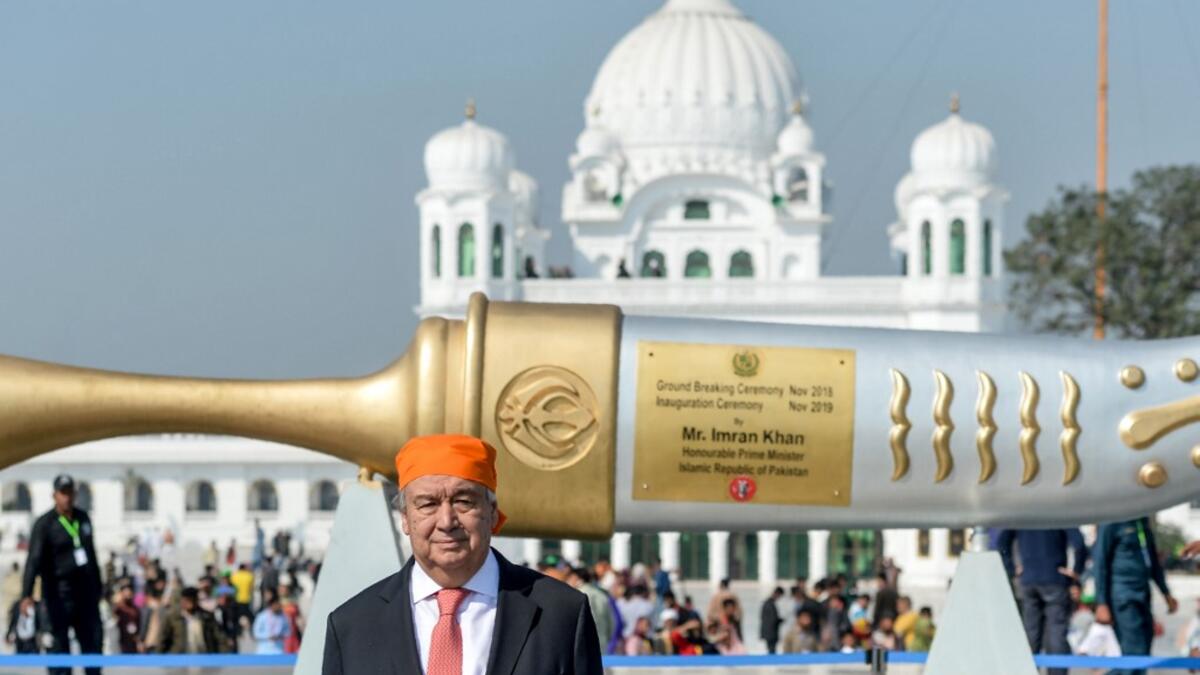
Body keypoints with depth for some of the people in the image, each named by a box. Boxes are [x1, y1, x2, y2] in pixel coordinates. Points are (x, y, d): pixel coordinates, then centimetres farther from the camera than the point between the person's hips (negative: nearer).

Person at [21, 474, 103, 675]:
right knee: (59, 643, -3)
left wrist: (97, 586, 19)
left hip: (85, 590, 6)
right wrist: (27, 594, -31)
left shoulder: (83, 518, 10)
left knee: (93, 639, 8)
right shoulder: (44, 524, -10)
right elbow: (34, 559, -19)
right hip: (59, 594, -6)